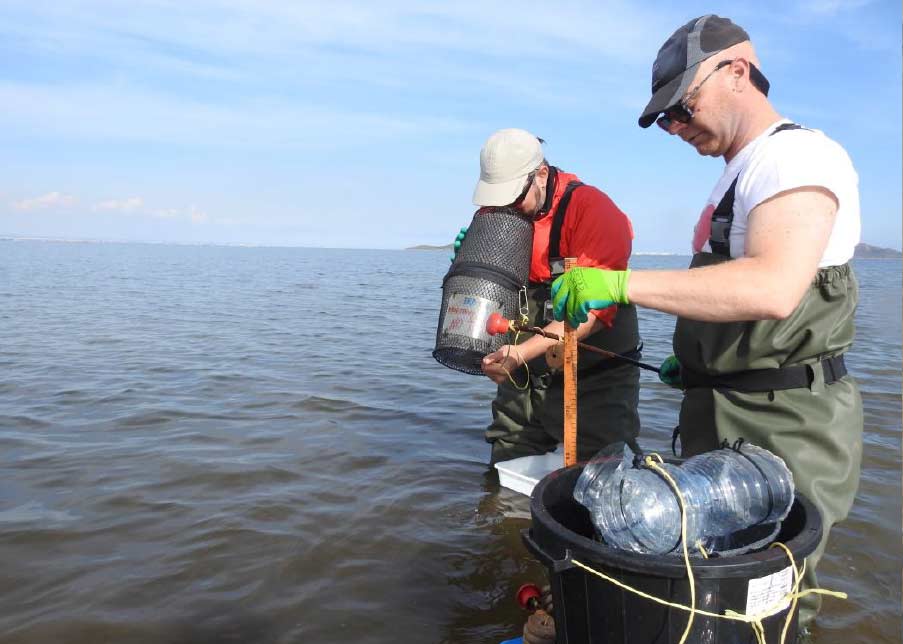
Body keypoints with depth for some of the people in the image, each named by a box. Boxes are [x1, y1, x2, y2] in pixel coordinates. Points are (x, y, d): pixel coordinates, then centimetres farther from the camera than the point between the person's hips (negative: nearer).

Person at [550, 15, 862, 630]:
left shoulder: (797, 153, -14)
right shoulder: (739, 174, 17)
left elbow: (772, 289, -31)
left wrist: (622, 284, -30)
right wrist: (695, 358, 14)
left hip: (783, 428, -10)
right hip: (721, 420, 10)